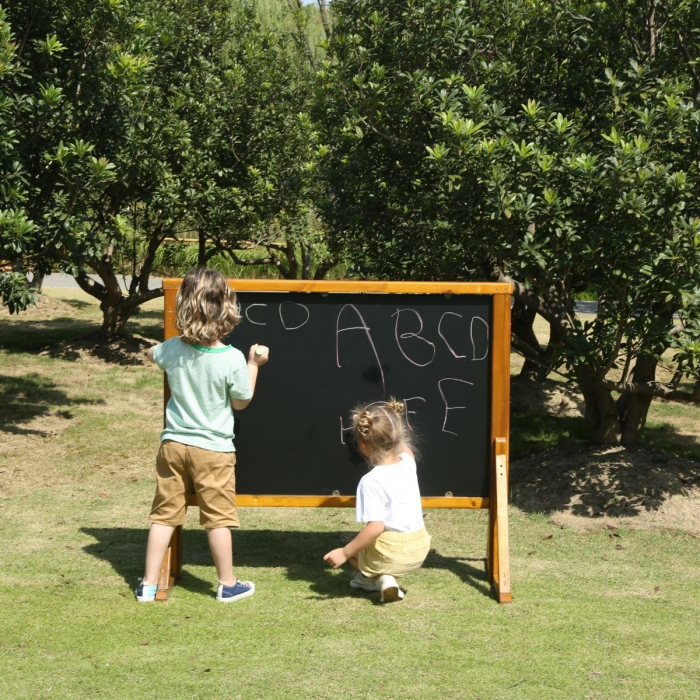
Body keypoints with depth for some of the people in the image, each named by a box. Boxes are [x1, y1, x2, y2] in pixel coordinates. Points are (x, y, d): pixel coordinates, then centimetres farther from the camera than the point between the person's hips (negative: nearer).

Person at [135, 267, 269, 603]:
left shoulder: (173, 349, -7)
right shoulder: (233, 359, -18)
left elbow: (150, 354, 19)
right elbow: (241, 402, -3)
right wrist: (254, 364, 6)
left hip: (173, 445, 3)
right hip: (213, 449, -3)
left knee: (164, 514, 10)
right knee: (217, 518, 8)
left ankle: (149, 584, 14)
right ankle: (228, 584, 20)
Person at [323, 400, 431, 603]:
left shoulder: (371, 481, -21)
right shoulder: (408, 463, -2)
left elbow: (376, 527, -26)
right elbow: (404, 448, 27)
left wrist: (345, 553, -19)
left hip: (389, 554, -7)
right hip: (419, 551, 7)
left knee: (352, 551, 25)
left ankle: (380, 578, 4)